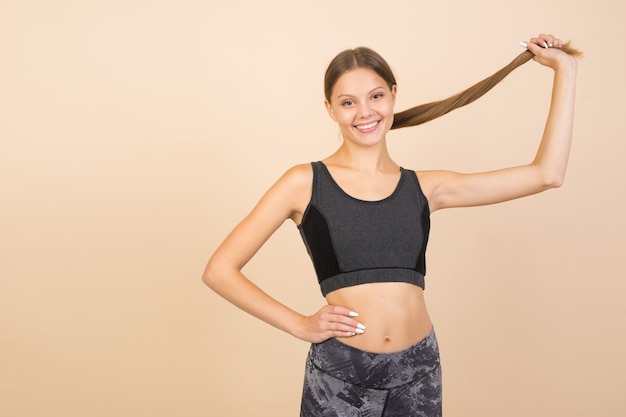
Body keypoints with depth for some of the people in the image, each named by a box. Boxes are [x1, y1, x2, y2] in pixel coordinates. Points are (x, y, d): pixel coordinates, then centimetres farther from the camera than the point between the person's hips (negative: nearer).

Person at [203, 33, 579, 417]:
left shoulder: (424, 188, 5)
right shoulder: (305, 183, -2)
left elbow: (546, 175, 6)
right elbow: (220, 270, -2)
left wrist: (565, 70, 10)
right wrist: (299, 324, -8)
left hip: (419, 370, 3)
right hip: (338, 372, -3)